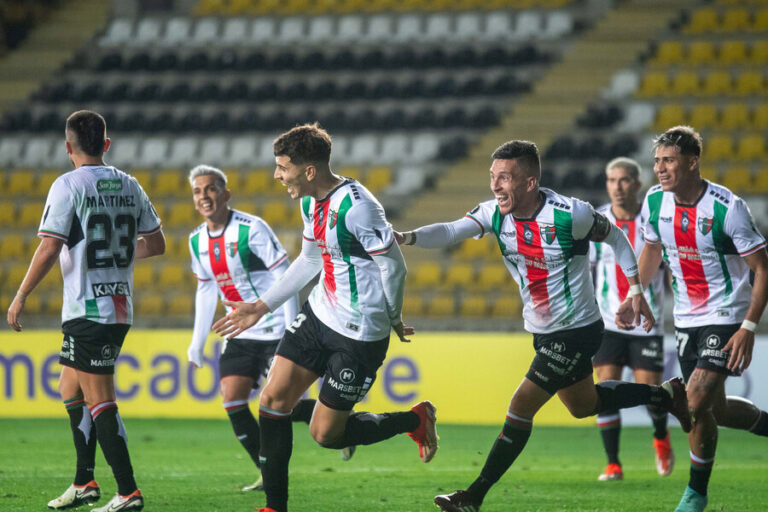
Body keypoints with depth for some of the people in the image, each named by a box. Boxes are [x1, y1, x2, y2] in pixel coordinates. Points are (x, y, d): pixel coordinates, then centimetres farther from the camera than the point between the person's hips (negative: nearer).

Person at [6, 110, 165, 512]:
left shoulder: (68, 186, -11)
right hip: (120, 308, 8)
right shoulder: (129, 186, 9)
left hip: (87, 310, -8)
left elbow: (48, 250, -16)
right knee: (71, 391, 20)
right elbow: (155, 244, 14)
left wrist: (20, 297, -7)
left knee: (99, 403, -5)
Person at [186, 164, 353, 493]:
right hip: (241, 333, 7)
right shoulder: (197, 241, 4)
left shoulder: (252, 229, -17)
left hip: (274, 328, -7)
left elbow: (284, 277, -17)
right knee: (232, 399, -4)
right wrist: (197, 343, 16)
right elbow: (206, 290, 17)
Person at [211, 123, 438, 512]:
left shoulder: (356, 207, -24)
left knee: (325, 434, 0)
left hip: (358, 334, -8)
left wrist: (392, 319, -1)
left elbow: (393, 266, -17)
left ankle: (415, 421, 22)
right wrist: (262, 306, 21)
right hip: (317, 316, 8)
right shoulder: (310, 202, 5)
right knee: (274, 398, 0)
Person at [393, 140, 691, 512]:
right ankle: (666, 395, 44)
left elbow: (613, 237, -5)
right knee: (582, 405, 24)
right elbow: (451, 231, -23)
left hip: (577, 330, -7)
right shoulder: (495, 213, -9)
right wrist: (407, 237, -41)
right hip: (542, 331, 7)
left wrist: (635, 289, -1)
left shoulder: (569, 215, -23)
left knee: (522, 406, -11)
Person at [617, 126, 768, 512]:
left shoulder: (727, 208, -21)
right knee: (715, 411, 13)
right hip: (686, 318, 6)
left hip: (726, 317, -6)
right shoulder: (654, 202, -5)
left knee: (697, 403, -17)